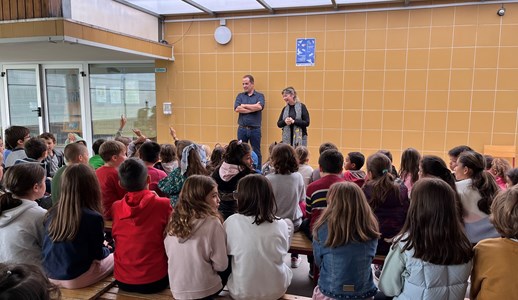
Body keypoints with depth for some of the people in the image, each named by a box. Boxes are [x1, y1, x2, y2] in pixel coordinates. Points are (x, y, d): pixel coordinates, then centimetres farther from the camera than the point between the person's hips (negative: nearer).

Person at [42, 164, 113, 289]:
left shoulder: (52, 213, -4)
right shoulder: (93, 217, -21)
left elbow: (63, 246, 10)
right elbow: (98, 255, -9)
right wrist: (105, 249, 13)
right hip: (76, 279, -6)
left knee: (106, 254, 24)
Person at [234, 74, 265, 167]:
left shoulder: (260, 96, 4)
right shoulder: (240, 96, 9)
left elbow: (259, 107, -17)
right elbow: (237, 109, -8)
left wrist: (244, 105, -8)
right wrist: (253, 108, -11)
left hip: (255, 129, -2)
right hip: (242, 129, 2)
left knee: (256, 152, 5)